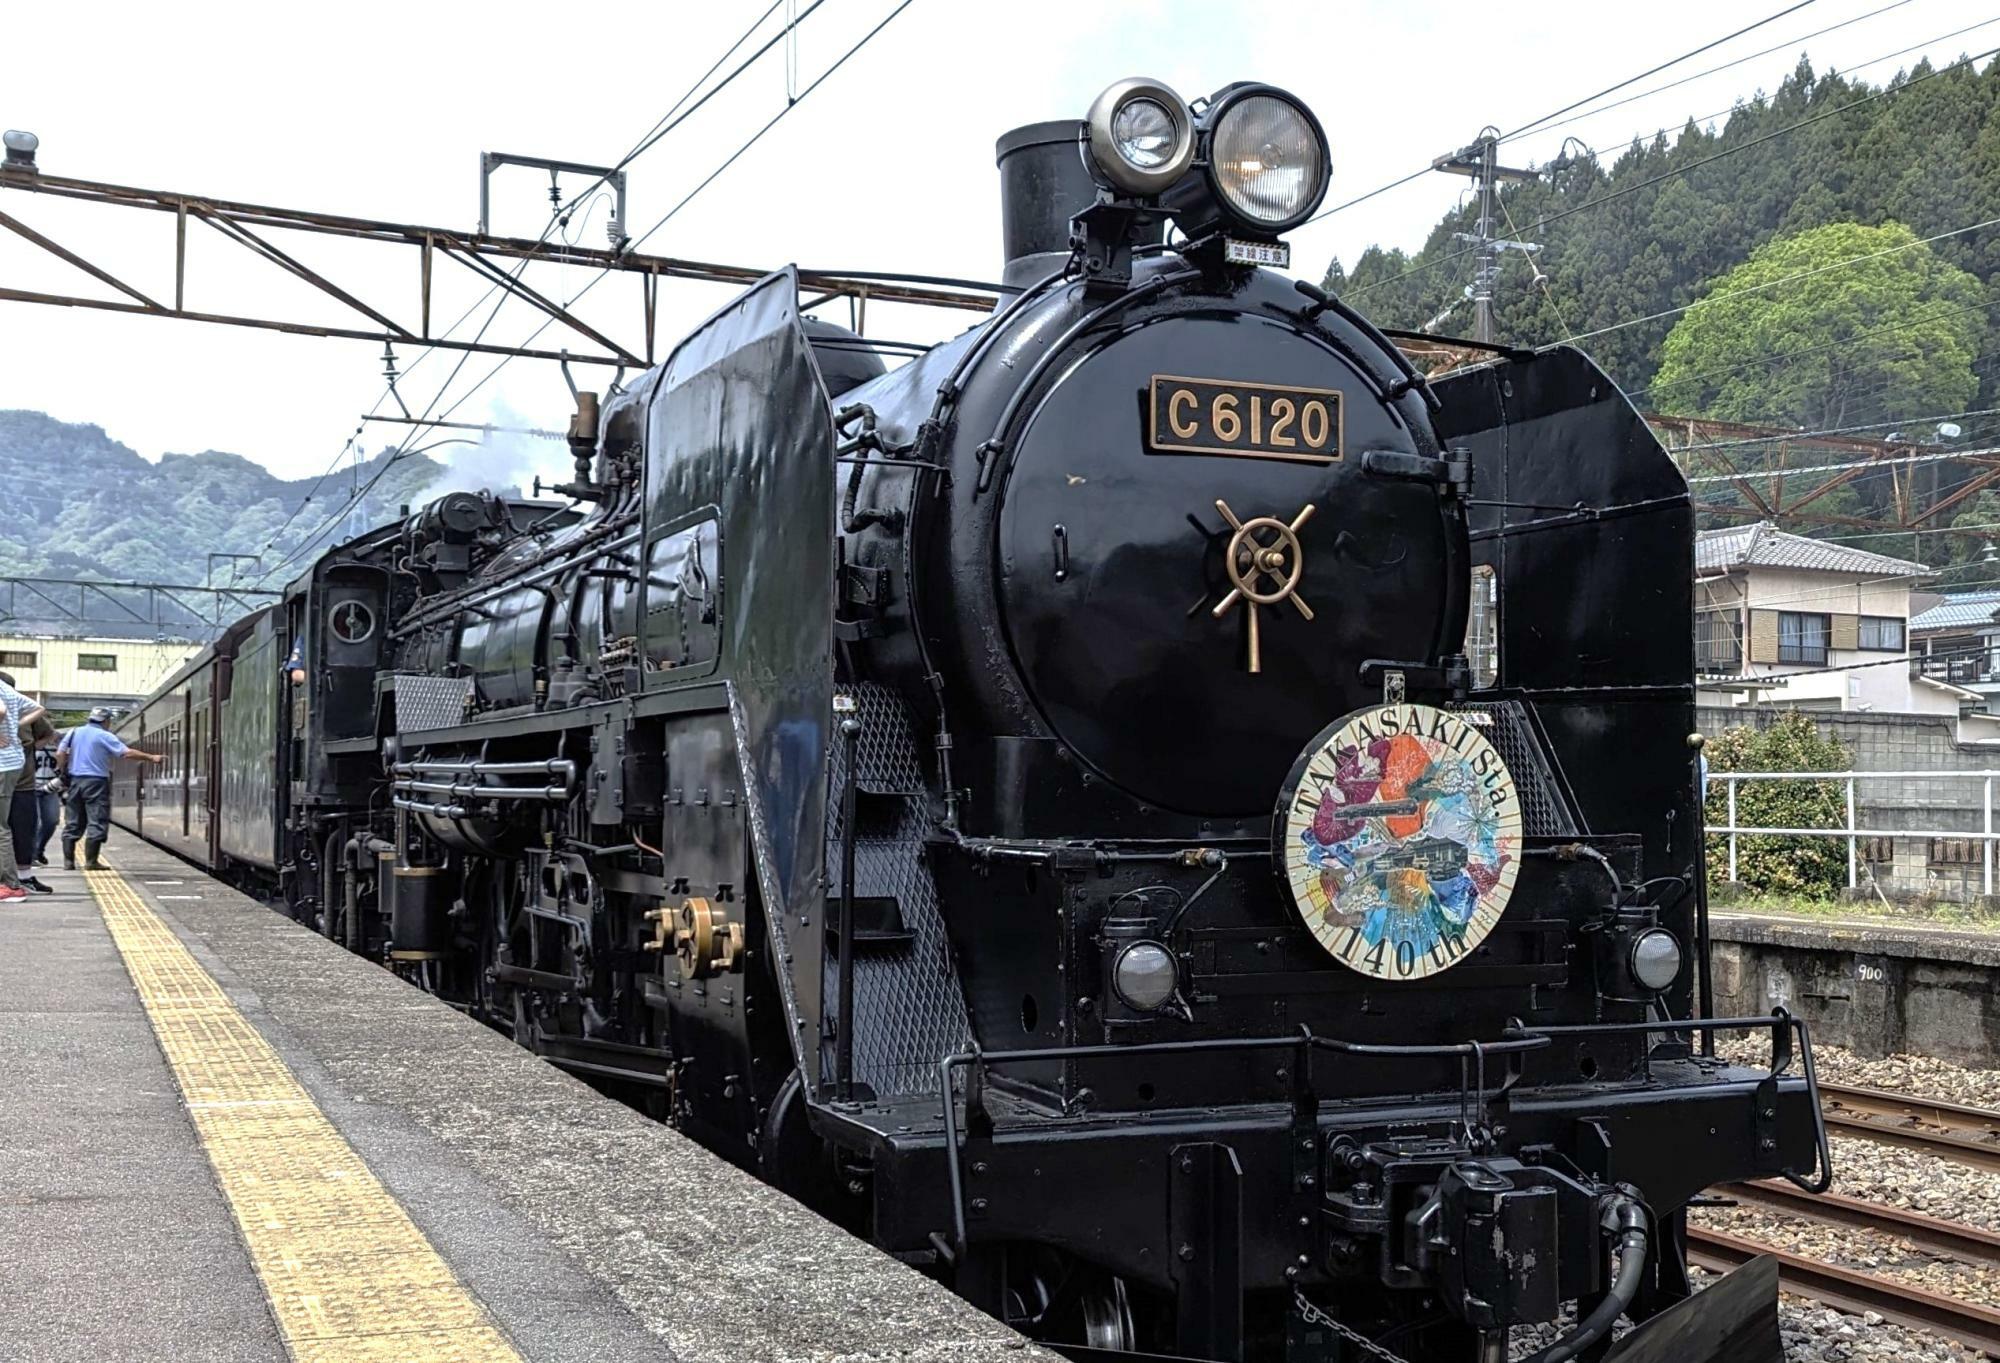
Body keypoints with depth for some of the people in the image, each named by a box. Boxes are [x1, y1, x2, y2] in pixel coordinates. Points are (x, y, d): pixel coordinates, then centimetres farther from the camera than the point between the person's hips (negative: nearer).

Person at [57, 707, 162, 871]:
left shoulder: (74, 732, 10)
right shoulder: (104, 736, -5)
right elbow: (127, 752, -12)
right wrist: (151, 757, -8)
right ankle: (91, 862, -7)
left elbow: (60, 754, 5)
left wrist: (64, 773, 14)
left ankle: (68, 861, 10)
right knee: (97, 823, -3)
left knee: (74, 823, 12)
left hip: (75, 780, 6)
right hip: (96, 782, -6)